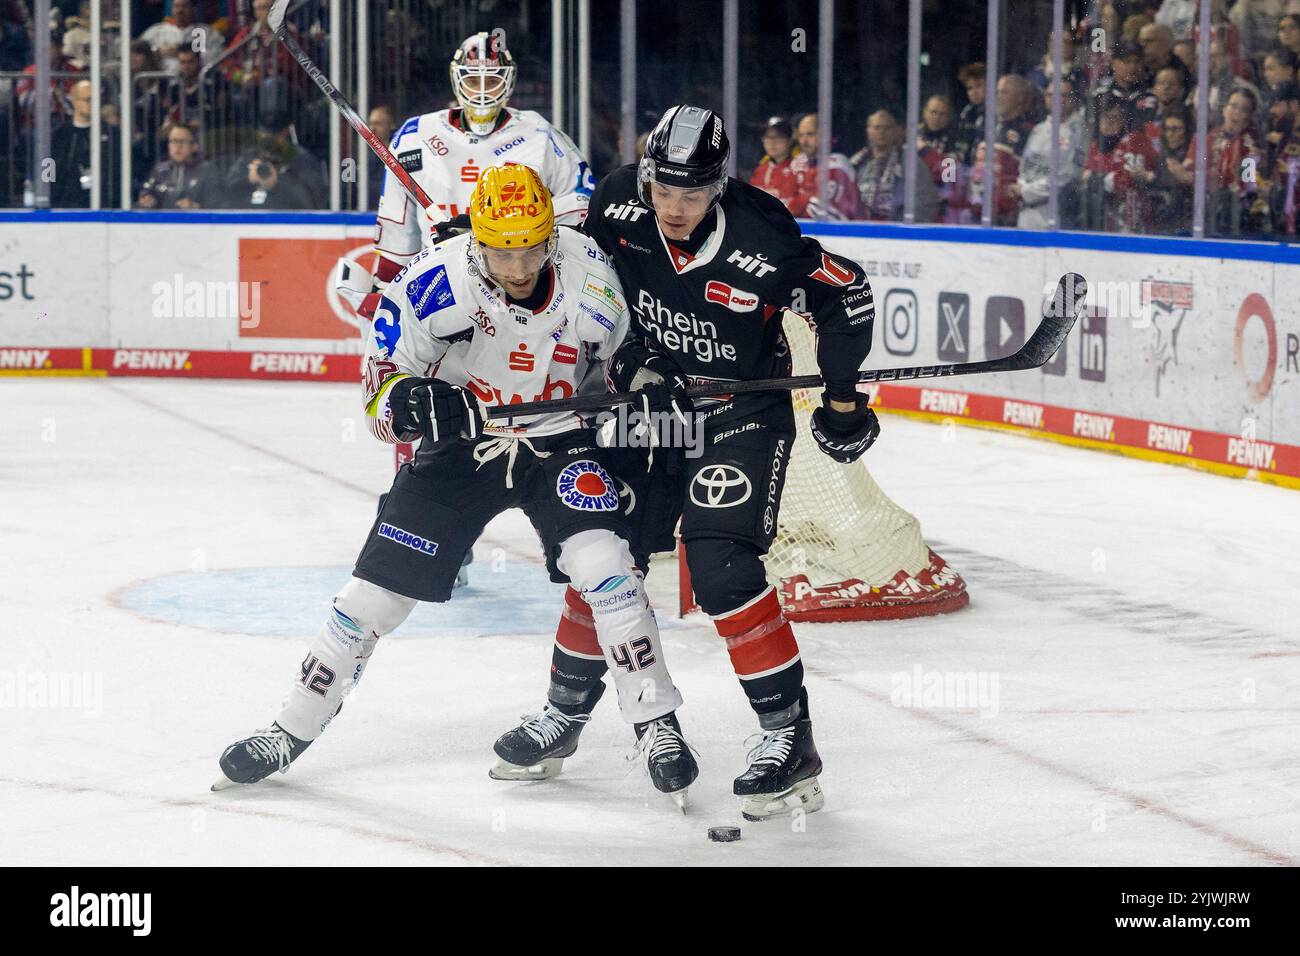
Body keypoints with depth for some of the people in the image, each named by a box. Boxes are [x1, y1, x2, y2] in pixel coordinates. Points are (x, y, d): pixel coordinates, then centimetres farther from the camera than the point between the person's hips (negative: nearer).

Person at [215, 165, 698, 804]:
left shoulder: (587, 272, -18)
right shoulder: (433, 283, -23)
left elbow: (623, 358, 3)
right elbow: (382, 390, -16)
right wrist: (414, 403, -37)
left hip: (561, 440, 0)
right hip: (461, 443, 0)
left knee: (600, 560, -23)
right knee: (381, 584, -1)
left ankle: (656, 726, -11)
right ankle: (293, 730, 16)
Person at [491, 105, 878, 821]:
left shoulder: (760, 240, -26)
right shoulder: (618, 203, -14)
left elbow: (845, 295, -14)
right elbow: (592, 272, 9)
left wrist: (842, 399, -9)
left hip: (742, 412, -5)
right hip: (653, 399, 5)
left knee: (721, 568, -20)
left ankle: (790, 738, -12)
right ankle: (563, 711, 29)